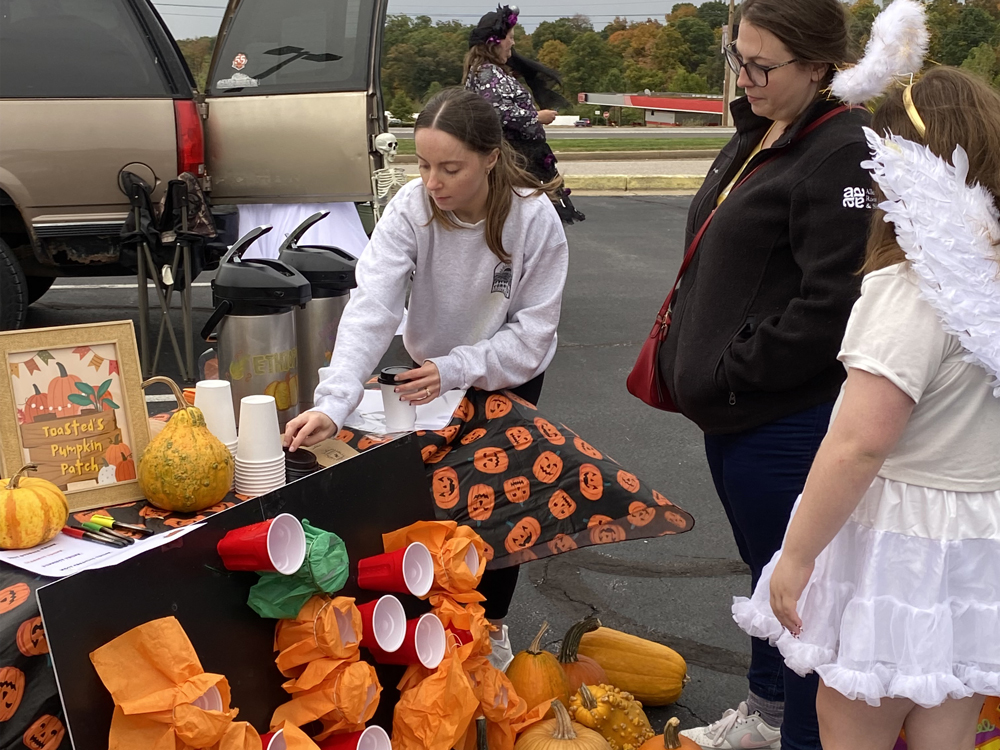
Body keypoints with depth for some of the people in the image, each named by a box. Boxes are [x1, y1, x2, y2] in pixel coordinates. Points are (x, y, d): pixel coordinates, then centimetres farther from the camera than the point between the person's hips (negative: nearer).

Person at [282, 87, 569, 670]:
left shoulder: (535, 218, -30)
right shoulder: (411, 210, -27)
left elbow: (533, 331, -25)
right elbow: (372, 307, -38)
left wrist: (455, 368, -35)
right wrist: (333, 403, -49)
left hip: (508, 375, -1)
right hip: (432, 369, 1)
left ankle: (491, 623, 26)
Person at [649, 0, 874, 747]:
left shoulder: (843, 153, -18)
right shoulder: (758, 135, 11)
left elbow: (828, 306, -24)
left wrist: (733, 371, -16)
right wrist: (696, 361, 13)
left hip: (785, 421, -10)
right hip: (735, 409, 10)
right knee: (764, 567, 23)